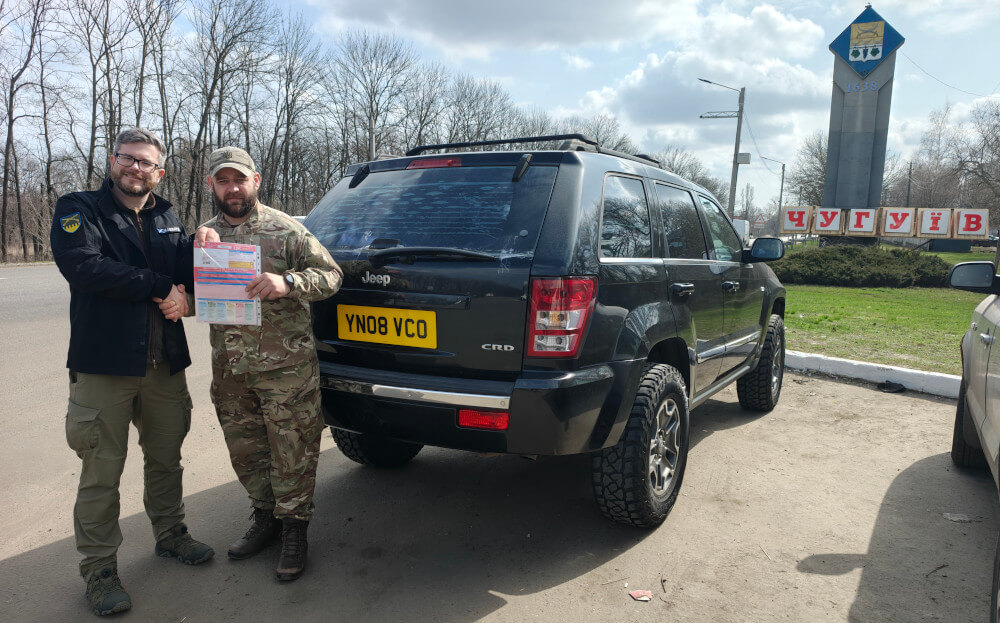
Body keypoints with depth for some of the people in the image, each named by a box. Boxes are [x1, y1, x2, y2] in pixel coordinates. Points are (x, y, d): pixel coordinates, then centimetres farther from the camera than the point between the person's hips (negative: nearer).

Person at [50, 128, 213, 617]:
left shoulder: (166, 218, 14)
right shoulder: (78, 210, -2)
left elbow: (184, 273, 11)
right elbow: (84, 266, -20)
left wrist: (200, 250, -12)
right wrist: (160, 286, -16)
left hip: (165, 362, 5)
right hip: (105, 364, -5)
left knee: (166, 458, 17)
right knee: (102, 471, 3)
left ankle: (169, 535, 36)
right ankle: (99, 567, 18)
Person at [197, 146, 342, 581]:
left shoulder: (284, 229, -2)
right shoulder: (204, 235, 12)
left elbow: (331, 275, -5)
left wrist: (287, 283, -24)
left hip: (286, 367, -5)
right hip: (229, 369, 5)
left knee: (292, 451, 2)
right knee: (246, 451, 15)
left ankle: (294, 529, 18)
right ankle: (265, 518, 34)